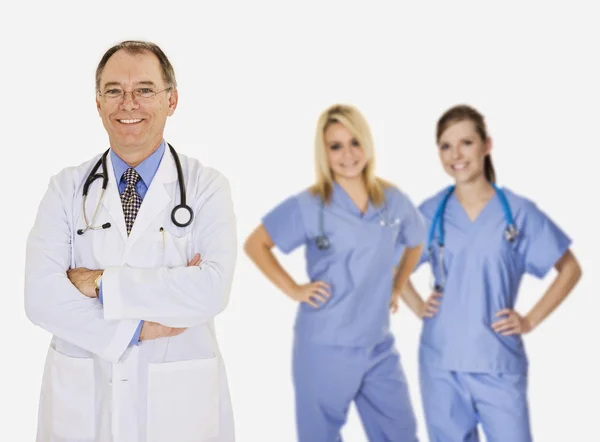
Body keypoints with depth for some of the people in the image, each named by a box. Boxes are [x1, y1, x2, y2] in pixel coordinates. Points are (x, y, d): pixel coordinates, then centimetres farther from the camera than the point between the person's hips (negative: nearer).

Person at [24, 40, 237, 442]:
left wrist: (101, 283, -17)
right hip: (80, 400, 1)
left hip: (179, 403, -1)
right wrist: (136, 329, -17)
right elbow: (41, 296, -10)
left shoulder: (207, 186, -4)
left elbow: (212, 288, -18)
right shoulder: (67, 188, 1)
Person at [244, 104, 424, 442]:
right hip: (325, 348, -4)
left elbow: (415, 243, 23)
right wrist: (293, 290, -7)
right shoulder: (308, 206, -7)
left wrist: (395, 288, 12)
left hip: (380, 347, 4)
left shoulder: (394, 201, 3)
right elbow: (255, 244, 0)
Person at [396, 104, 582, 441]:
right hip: (440, 362, 2)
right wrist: (416, 305, 3)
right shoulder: (430, 212, 1)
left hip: (499, 364, -2)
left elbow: (570, 269, 5)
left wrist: (531, 320, -2)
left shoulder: (519, 211, -4)